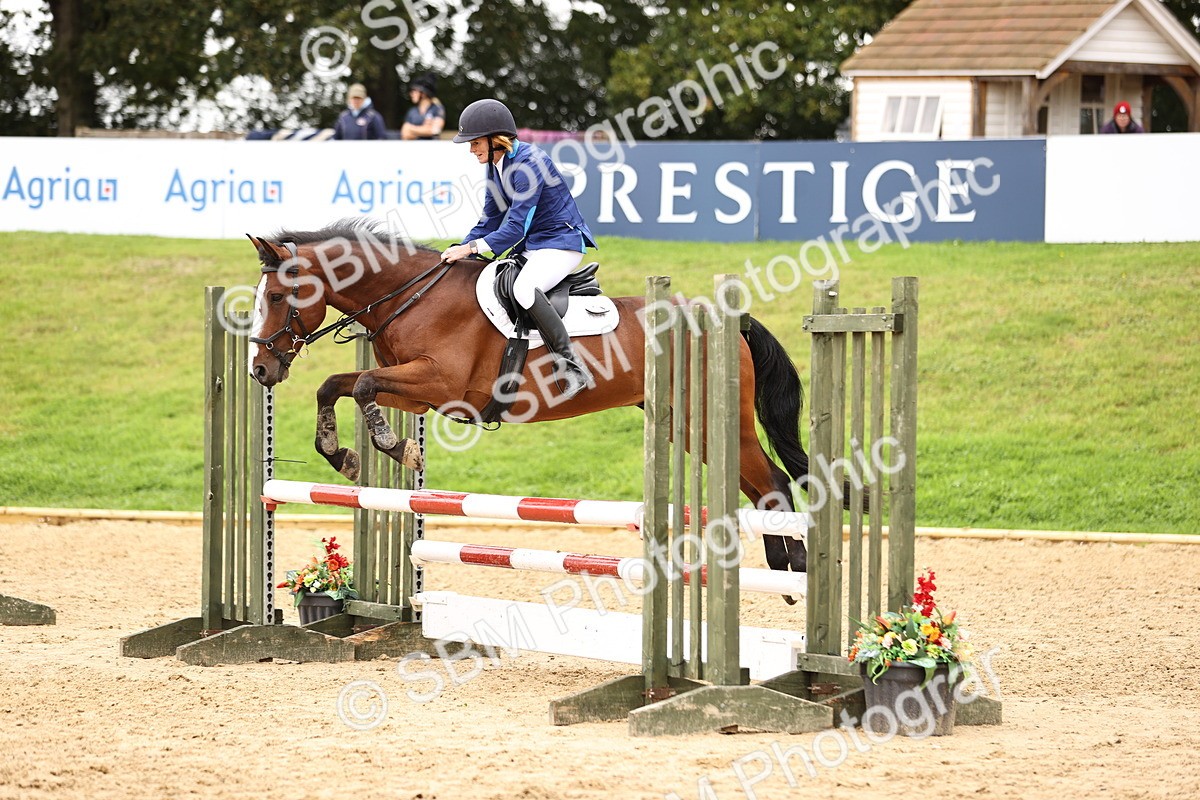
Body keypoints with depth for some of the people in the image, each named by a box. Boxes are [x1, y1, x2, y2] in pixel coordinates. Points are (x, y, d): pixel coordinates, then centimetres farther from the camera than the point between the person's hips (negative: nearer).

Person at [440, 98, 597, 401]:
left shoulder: (528, 163, -22)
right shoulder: (496, 164, 6)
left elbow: (516, 227, -26)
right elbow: (491, 220, 13)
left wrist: (472, 247, -30)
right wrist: (461, 248, -1)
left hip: (561, 242, -10)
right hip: (530, 246, 10)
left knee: (523, 288, -36)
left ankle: (571, 366, -34)